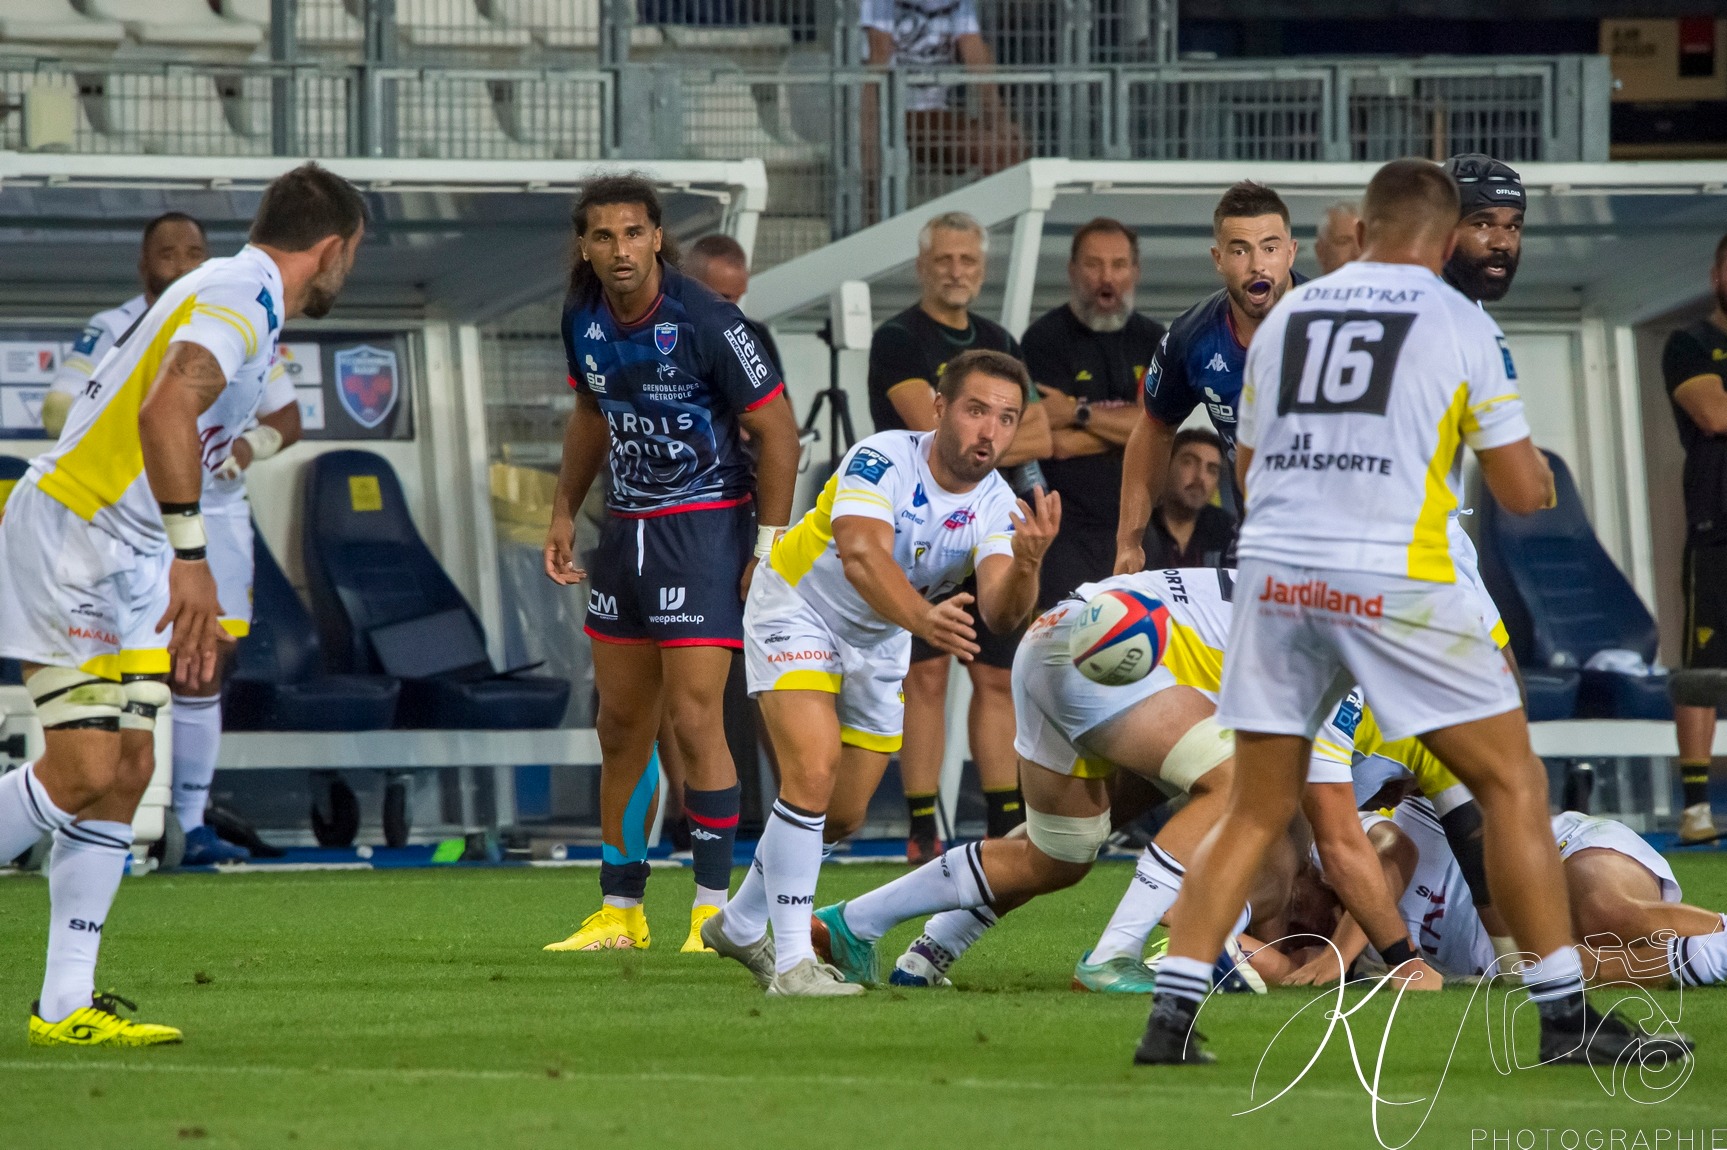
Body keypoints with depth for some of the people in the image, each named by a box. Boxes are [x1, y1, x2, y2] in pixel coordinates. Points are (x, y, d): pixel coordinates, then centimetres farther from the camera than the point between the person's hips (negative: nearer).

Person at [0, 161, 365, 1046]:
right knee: (84, 771, -15)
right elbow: (166, 411, -30)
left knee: (126, 772, 4)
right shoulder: (243, 295, -13)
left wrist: (193, 611, 26)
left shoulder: (238, 295, 18)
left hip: (126, 559, 10)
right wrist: (190, 558, -34)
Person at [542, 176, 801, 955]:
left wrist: (769, 548, -14)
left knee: (693, 721, -13)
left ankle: (712, 911, -7)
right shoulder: (584, 319, 1)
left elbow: (776, 429, -13)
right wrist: (563, 512, 16)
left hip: (706, 525, -7)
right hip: (627, 530, 7)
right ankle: (620, 912, 18)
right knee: (621, 726, 9)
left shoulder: (704, 322, -19)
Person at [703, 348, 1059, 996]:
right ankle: (792, 961, -20)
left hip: (878, 643, 6)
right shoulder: (883, 461, -30)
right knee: (812, 775, -24)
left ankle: (741, 926, 35)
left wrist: (1026, 565, -54)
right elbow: (863, 555, -47)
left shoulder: (998, 507, -16)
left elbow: (1000, 612, -31)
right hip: (798, 609, -6)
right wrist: (923, 619, -64)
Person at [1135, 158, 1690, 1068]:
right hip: (1395, 581, -4)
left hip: (1277, 580, 4)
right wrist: (1540, 474, 25)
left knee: (1254, 813, 14)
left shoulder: (1284, 319, 14)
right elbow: (1523, 491, 2)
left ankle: (1170, 1017, 4)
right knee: (1512, 784, 7)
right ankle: (1566, 1019, 3)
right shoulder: (1461, 326, 2)